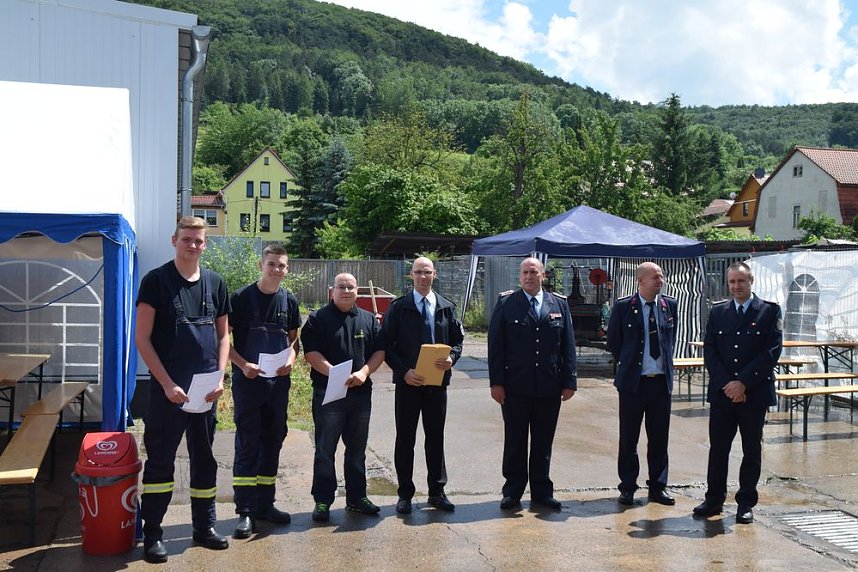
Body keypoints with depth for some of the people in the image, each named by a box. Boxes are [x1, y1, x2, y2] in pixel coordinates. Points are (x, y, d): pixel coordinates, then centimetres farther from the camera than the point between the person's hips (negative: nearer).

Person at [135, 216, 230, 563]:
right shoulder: (156, 281, -6)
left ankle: (205, 527, 24)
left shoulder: (214, 283, 7)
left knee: (204, 459, 12)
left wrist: (220, 377, -1)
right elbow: (142, 338, -8)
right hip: (168, 388, -4)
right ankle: (152, 533, 10)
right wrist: (167, 384, -14)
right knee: (160, 461, 0)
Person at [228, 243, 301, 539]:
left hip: (278, 381, 5)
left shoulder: (289, 301, 6)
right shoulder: (241, 298, -6)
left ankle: (265, 504, 23)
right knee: (247, 445, -3)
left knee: (272, 442, 11)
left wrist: (291, 358, -6)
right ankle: (245, 511, 2)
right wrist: (243, 364, -18)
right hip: (248, 380, -4)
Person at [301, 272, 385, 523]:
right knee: (325, 451, 1)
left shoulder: (369, 320, 11)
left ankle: (356, 497, 23)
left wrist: (363, 372, -10)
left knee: (357, 449, 13)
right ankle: (322, 501, 8)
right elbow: (311, 353, -9)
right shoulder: (318, 319, -1)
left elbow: (379, 350, 7)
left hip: (361, 393, 4)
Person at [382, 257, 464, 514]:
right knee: (405, 438, 4)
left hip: (437, 381, 3)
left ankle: (437, 491, 20)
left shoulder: (446, 307, 7)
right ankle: (405, 494, 14)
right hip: (408, 382, -2)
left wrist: (451, 358, -10)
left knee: (436, 437, 10)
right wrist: (403, 371, -14)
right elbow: (387, 344, -3)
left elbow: (457, 339, 11)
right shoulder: (398, 307, -2)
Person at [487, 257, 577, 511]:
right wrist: (496, 382, -8)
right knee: (514, 442, 6)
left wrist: (569, 381, 1)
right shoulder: (506, 303, 1)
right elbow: (495, 344, -2)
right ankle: (513, 492, 16)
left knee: (544, 442, 10)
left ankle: (541, 491, 21)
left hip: (549, 387, 2)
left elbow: (568, 345, 8)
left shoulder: (559, 304, 8)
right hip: (515, 387, -2)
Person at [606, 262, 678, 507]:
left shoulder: (670, 305, 5)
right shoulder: (623, 307, -6)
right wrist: (626, 363, 6)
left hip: (662, 380, 3)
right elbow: (613, 341, 4)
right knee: (628, 438, 5)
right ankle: (627, 488, 16)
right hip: (633, 381, -3)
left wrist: (666, 364, 13)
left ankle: (657, 486, 21)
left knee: (659, 437, 9)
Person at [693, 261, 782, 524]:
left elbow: (773, 350, -8)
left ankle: (746, 503, 17)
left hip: (755, 393, -2)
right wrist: (727, 384, -9)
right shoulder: (717, 312, 9)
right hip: (721, 393, 2)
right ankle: (714, 499, 18)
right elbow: (709, 351, 3)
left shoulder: (769, 311, 0)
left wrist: (743, 382, -13)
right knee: (718, 448, 7)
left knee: (751, 450, 6)